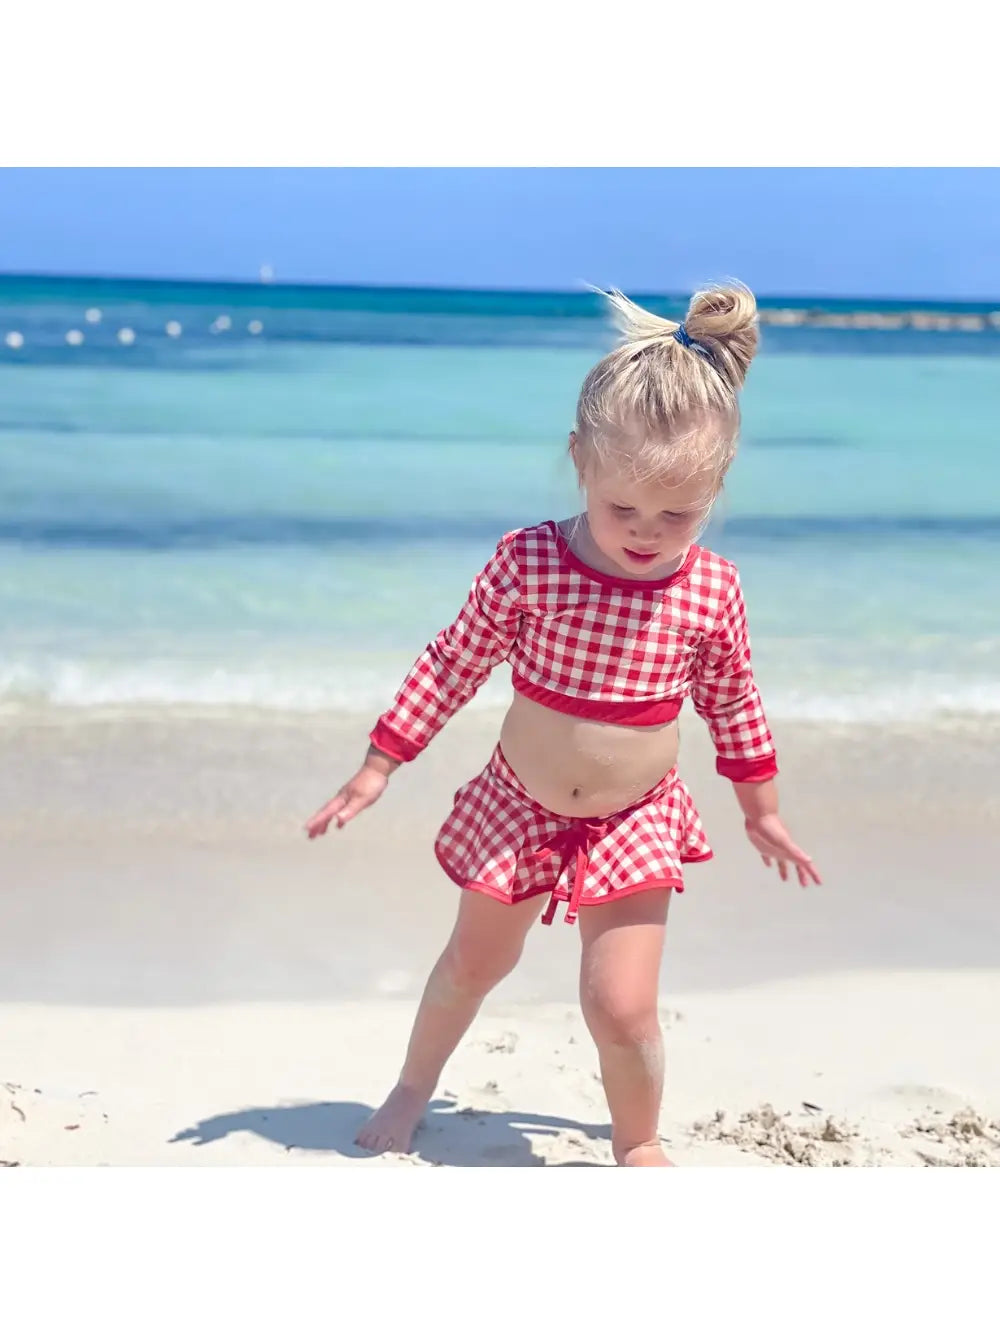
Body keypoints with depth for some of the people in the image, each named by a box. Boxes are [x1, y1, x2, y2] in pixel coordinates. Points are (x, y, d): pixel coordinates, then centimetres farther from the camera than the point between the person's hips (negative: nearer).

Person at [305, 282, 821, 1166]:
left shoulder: (710, 590, -15)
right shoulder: (527, 563, -19)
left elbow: (732, 700, 2)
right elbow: (453, 663, -8)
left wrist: (761, 809, 11)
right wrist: (376, 769, -5)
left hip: (635, 825, -1)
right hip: (517, 809, 1)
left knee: (622, 1004, -9)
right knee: (474, 962, 21)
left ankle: (638, 1143, 21)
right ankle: (414, 1088, 49)